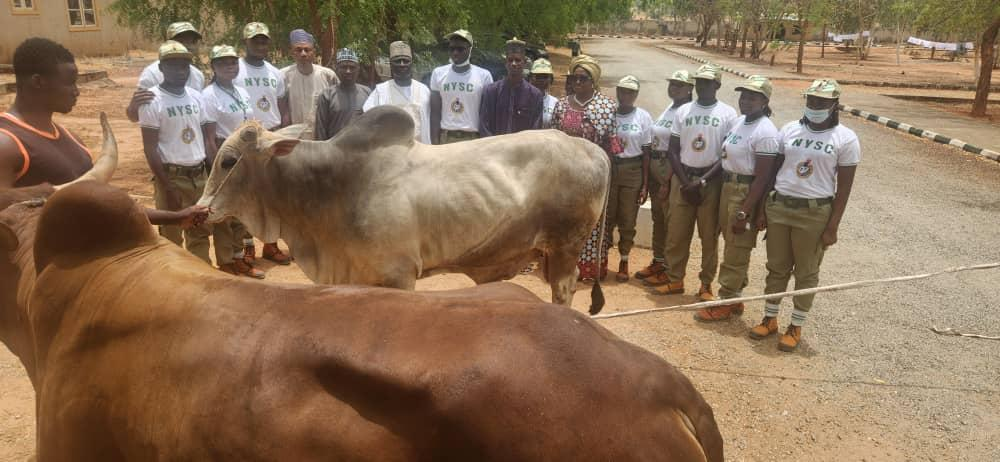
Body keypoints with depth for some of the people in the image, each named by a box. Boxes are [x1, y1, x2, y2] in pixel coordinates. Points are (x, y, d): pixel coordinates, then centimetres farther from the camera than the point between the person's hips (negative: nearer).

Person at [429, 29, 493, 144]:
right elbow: (435, 113, 7)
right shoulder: (438, 74, 6)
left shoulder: (484, 75, 1)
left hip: (474, 138, -1)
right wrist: (435, 143, -1)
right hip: (446, 138, 1)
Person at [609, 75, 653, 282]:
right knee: (606, 217, 5)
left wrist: (645, 184, -4)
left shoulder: (643, 117, -1)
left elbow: (646, 152, 0)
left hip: (632, 171, 0)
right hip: (608, 168, 0)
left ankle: (624, 261, 20)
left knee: (628, 220, 6)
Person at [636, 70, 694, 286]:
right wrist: (649, 174, 11)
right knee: (657, 218, 17)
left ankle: (669, 269, 10)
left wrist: (666, 181, -18)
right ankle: (657, 262, 30)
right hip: (654, 167, 9)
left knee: (670, 220, -1)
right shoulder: (669, 108, 14)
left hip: (671, 170, -9)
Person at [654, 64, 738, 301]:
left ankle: (706, 284, 13)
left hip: (711, 180, -3)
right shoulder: (683, 111, 7)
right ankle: (675, 280, 16)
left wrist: (702, 182, -13)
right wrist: (685, 182, -5)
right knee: (676, 233, 5)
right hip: (682, 178, 3)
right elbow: (673, 150, 6)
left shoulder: (727, 113, -2)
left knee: (709, 236, 3)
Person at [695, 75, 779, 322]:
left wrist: (744, 212, -20)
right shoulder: (739, 121, 9)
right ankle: (733, 299, 29)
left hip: (747, 193, -9)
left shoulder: (765, 132, -18)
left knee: (737, 250, 2)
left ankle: (726, 302, 14)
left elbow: (762, 179, -19)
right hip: (727, 186, 9)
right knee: (732, 244, 17)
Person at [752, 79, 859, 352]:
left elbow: (844, 187, -5)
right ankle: (770, 319, 26)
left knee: (806, 272, 7)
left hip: (815, 213, -3)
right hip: (779, 207, 3)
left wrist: (832, 226, -9)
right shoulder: (789, 130, 4)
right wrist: (762, 207, 5)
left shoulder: (845, 139, -5)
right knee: (777, 267, 12)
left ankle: (796, 328, 20)